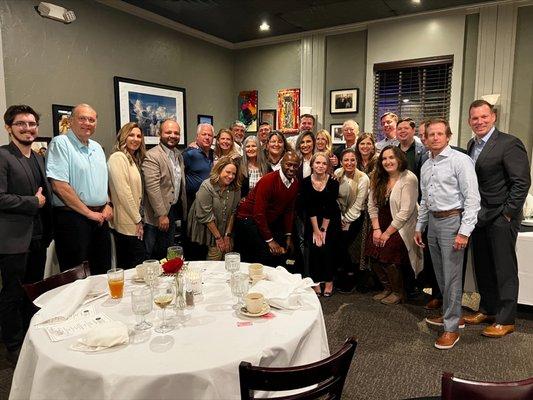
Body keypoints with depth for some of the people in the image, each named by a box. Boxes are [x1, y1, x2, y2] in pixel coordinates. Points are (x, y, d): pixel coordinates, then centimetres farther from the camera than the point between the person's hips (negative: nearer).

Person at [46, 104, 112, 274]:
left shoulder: (97, 147, 14)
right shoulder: (60, 143, -8)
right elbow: (59, 186, -17)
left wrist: (108, 205, 3)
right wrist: (89, 213, -14)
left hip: (100, 218, 7)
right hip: (72, 217, -7)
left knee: (103, 274, 15)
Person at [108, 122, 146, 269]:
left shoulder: (133, 160, 18)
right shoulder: (118, 157, -10)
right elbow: (123, 192, -17)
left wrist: (138, 219, 10)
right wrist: (138, 220, -12)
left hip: (133, 223, 9)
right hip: (128, 224, -9)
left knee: (125, 267, 14)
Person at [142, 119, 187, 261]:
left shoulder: (179, 156, 10)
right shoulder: (152, 156, -16)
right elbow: (152, 188, -21)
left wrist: (183, 210, 13)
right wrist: (162, 215, -21)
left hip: (174, 211, 8)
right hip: (158, 216, -7)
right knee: (153, 255, 5)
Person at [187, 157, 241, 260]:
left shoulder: (236, 189, -6)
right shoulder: (206, 187, -19)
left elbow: (233, 213, -3)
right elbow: (206, 216, -18)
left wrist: (227, 235, -6)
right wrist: (218, 238, -15)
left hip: (224, 230, 4)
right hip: (206, 230, -4)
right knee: (216, 254, -12)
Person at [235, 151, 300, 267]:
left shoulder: (295, 183, 0)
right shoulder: (268, 181, -23)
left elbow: (289, 210, 10)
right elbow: (259, 213, -23)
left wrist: (288, 236, 7)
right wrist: (269, 240, -20)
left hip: (270, 222, 8)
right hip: (249, 218, -7)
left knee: (283, 251, 0)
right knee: (266, 254, -19)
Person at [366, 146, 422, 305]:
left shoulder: (409, 179, -14)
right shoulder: (378, 179, 6)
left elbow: (405, 212, -18)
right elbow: (372, 205, 4)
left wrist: (387, 233, -17)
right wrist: (376, 229, -7)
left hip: (401, 228, -6)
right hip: (383, 225, 6)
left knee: (386, 254, -21)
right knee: (372, 249, -12)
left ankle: (399, 292, 5)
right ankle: (387, 288, 11)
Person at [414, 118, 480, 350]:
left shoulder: (460, 160, -10)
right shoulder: (426, 166, 13)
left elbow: (472, 198, -15)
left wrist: (464, 231, -19)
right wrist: (419, 227, 19)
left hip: (452, 220, -7)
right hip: (433, 222, 7)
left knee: (451, 276, -2)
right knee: (440, 275, 15)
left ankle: (451, 327, 10)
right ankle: (451, 315, 32)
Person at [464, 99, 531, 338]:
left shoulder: (510, 144, -12)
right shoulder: (472, 145, 10)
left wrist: (507, 213, -15)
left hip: (501, 218, -7)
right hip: (479, 217, 7)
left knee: (504, 269, 4)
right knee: (482, 267, 16)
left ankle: (506, 320, 17)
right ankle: (487, 310, 32)